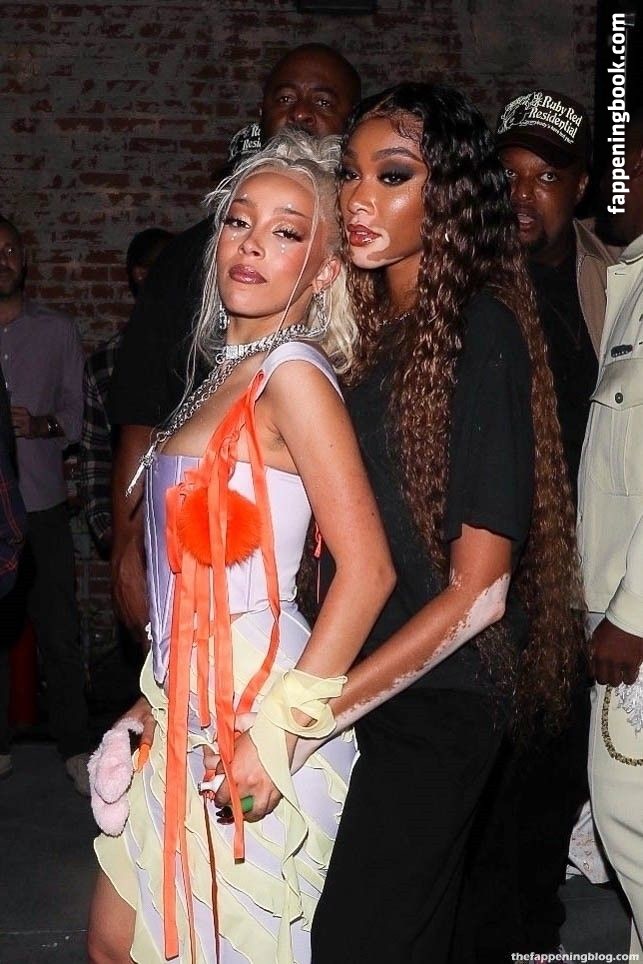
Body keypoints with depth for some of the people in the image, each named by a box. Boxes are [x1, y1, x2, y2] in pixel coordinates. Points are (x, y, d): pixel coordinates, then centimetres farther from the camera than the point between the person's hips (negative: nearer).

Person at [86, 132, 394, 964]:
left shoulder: (294, 374, -14)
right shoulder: (228, 374, 11)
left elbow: (367, 570, -20)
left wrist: (276, 732, -22)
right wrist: (161, 698, 15)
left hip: (252, 712, -8)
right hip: (189, 710, 8)